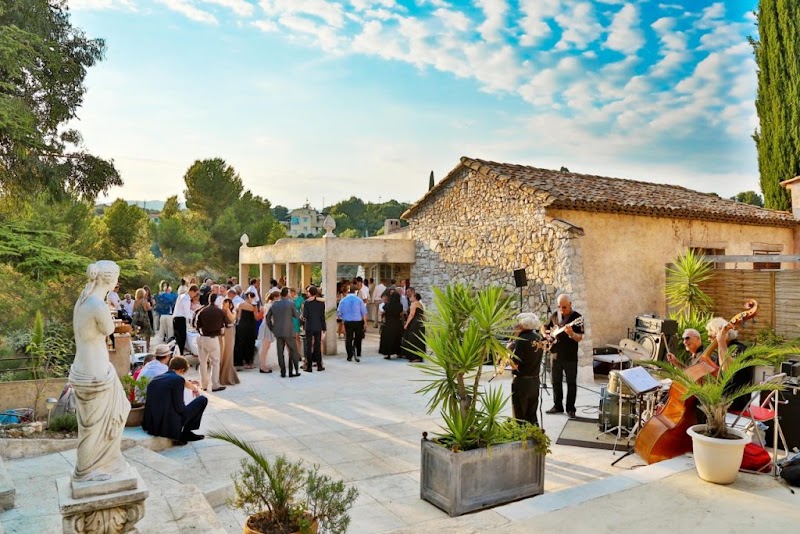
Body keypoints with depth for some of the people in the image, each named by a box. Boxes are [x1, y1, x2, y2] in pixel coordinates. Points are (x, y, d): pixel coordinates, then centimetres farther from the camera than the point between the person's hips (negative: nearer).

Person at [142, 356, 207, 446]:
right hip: (169, 427, -8)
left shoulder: (154, 379, 10)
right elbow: (179, 408, -12)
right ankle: (186, 433, 12)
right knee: (202, 400, 5)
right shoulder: (178, 379, -12)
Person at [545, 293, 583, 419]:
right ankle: (558, 406, 23)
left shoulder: (576, 317, -9)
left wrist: (571, 333, -34)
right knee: (556, 382, 11)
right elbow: (544, 328, 19)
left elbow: (580, 338, -14)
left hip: (570, 357, -4)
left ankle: (570, 409, 13)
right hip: (556, 355, 4)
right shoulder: (554, 316, 5)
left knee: (571, 383, 3)